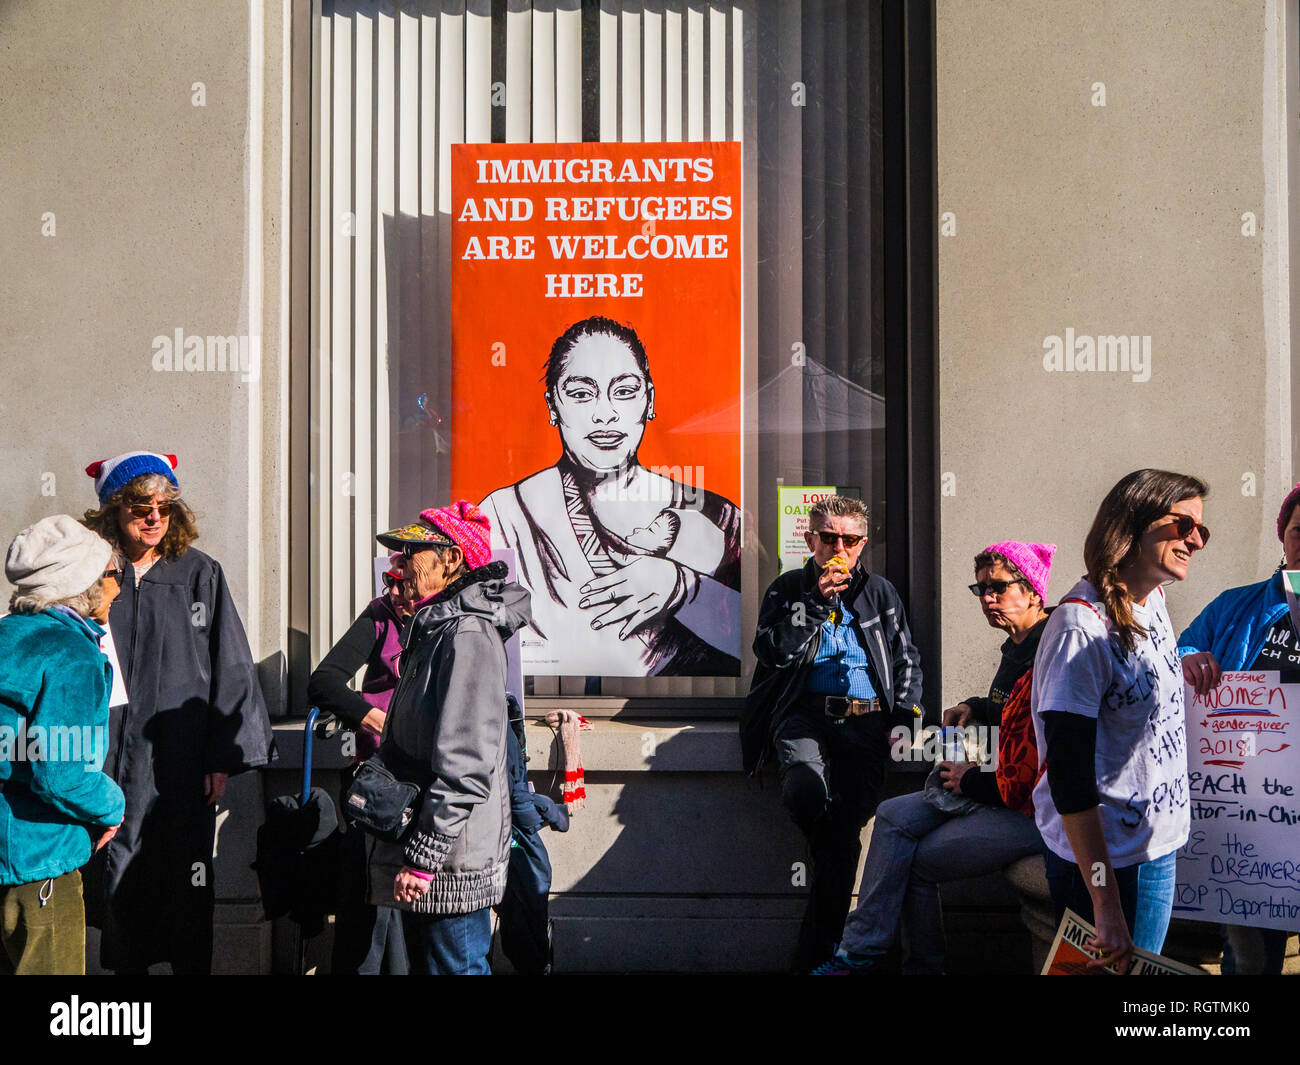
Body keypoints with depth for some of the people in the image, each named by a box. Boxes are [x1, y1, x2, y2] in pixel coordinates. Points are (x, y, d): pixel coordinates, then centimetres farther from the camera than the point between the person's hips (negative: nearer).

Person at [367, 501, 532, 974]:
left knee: (455, 965, -3)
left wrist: (422, 858, -23)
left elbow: (464, 767, -24)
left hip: (452, 863, -10)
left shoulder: (468, 634, -18)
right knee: (424, 963, 17)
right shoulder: (436, 627, 15)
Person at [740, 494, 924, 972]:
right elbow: (771, 652, 0)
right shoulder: (788, 588, 14)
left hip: (866, 722, 1)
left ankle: (815, 956, -12)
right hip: (805, 715, -1)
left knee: (844, 829, -18)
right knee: (805, 791, -35)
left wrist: (904, 716, 7)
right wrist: (816, 601, -7)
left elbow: (908, 661, 23)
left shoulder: (880, 592, 21)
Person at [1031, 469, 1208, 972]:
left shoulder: (1155, 600, 4)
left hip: (1161, 845, 8)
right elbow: (1069, 776, -24)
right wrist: (1106, 904, -25)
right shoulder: (1081, 625, -22)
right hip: (1099, 856, -8)